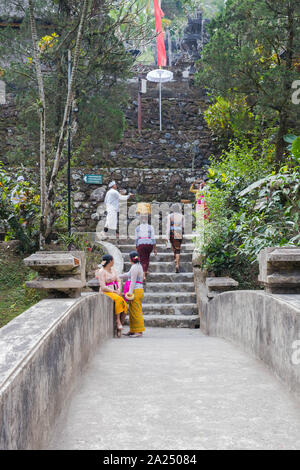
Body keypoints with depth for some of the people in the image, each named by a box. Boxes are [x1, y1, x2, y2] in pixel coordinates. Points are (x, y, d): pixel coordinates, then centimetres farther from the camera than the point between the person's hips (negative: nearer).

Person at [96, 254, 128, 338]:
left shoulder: (113, 269, 11)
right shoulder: (101, 272, -11)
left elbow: (118, 281, 7)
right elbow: (103, 287, -16)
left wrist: (119, 290, -11)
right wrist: (114, 291, -17)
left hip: (115, 292, 6)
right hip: (105, 293, -6)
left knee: (125, 306, -18)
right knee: (118, 300, -35)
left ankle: (119, 328, -15)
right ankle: (117, 320, -25)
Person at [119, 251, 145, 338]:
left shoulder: (135, 267, -13)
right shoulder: (138, 266, 18)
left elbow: (133, 280, -19)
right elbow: (128, 274, 27)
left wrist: (130, 292, -21)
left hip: (135, 291, -10)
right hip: (139, 291, 10)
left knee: (136, 312, -7)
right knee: (132, 311, 14)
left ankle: (139, 331, -5)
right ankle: (132, 330, 19)